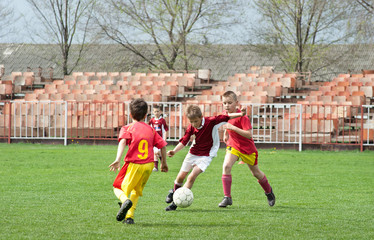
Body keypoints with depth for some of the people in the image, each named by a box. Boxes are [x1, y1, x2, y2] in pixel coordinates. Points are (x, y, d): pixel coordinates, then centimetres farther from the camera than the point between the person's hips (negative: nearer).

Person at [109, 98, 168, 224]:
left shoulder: (127, 128, 0)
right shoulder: (151, 129, 12)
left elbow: (123, 141, -19)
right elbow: (162, 145, 13)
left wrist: (118, 159, -29)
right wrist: (164, 163, 25)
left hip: (133, 164, -4)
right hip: (148, 165, 4)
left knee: (118, 188, 10)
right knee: (137, 191, 21)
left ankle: (125, 200, -24)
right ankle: (130, 216, 7)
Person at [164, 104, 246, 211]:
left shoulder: (211, 122, -19)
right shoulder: (191, 128, -9)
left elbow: (226, 117, -15)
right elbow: (184, 141, -5)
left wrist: (240, 114, -25)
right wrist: (174, 151, -19)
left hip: (206, 155, -4)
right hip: (193, 153, 4)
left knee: (192, 177, -18)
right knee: (181, 176, 8)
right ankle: (174, 192, 42)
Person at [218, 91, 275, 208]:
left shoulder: (242, 117, -26)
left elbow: (249, 135, -34)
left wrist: (233, 128, -39)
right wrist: (226, 133, 10)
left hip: (247, 148, -4)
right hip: (233, 145, 4)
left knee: (256, 173, 14)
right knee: (226, 166, -22)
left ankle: (269, 191, 43)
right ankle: (227, 197, -19)